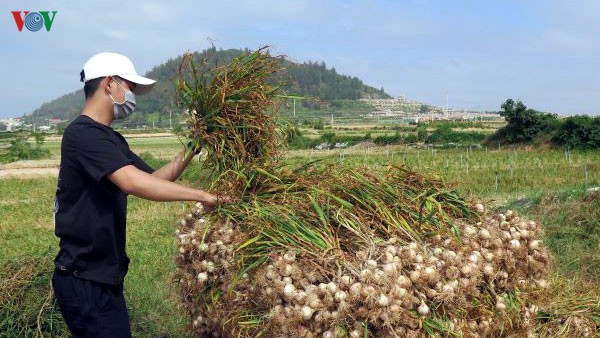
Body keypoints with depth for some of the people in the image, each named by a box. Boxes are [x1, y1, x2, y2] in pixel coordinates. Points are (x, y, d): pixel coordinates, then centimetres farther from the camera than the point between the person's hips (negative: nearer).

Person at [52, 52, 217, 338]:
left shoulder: (112, 139, 14)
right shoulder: (83, 133, -18)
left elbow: (153, 179, 15)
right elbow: (132, 182, -32)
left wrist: (190, 151, 2)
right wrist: (201, 196, -29)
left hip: (104, 274, 10)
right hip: (84, 280, -10)